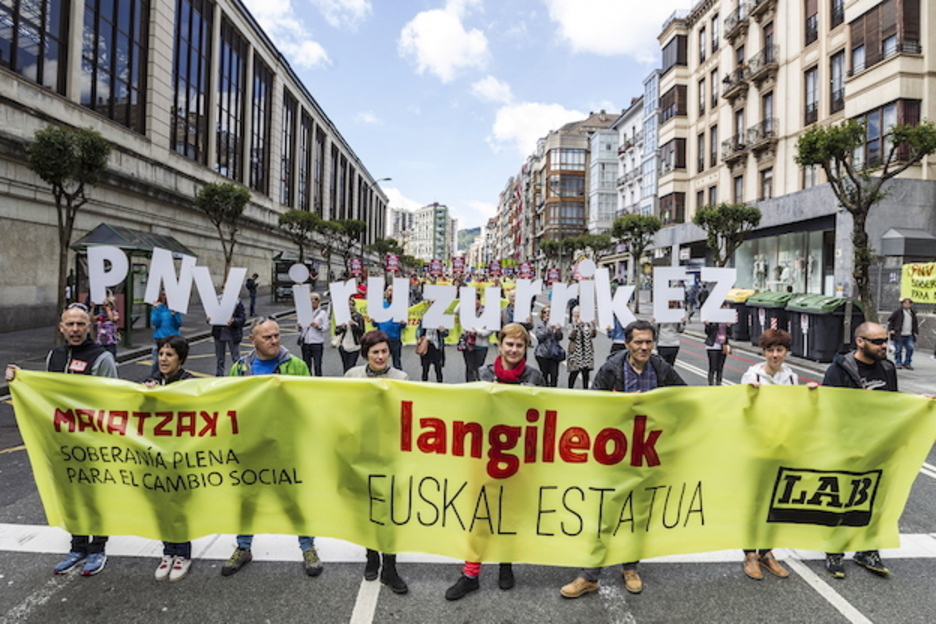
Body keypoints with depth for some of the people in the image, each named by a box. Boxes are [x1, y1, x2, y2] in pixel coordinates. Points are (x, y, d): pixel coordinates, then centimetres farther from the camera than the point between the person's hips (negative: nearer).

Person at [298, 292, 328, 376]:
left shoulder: (323, 312, 2)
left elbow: (326, 328, -4)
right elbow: (301, 330, 13)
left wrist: (318, 326, -22)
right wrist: (299, 327, -9)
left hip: (317, 343, -3)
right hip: (305, 342, 4)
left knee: (317, 366, -5)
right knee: (306, 366, 7)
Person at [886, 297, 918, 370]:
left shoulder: (913, 313, 13)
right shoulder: (898, 311, -3)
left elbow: (915, 323, 24)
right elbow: (890, 320, 1)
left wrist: (916, 332, 16)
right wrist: (890, 329, -6)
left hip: (909, 336, 4)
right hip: (899, 335, -4)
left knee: (910, 348, -4)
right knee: (898, 350, 0)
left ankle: (907, 363, 9)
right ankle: (898, 363, 13)